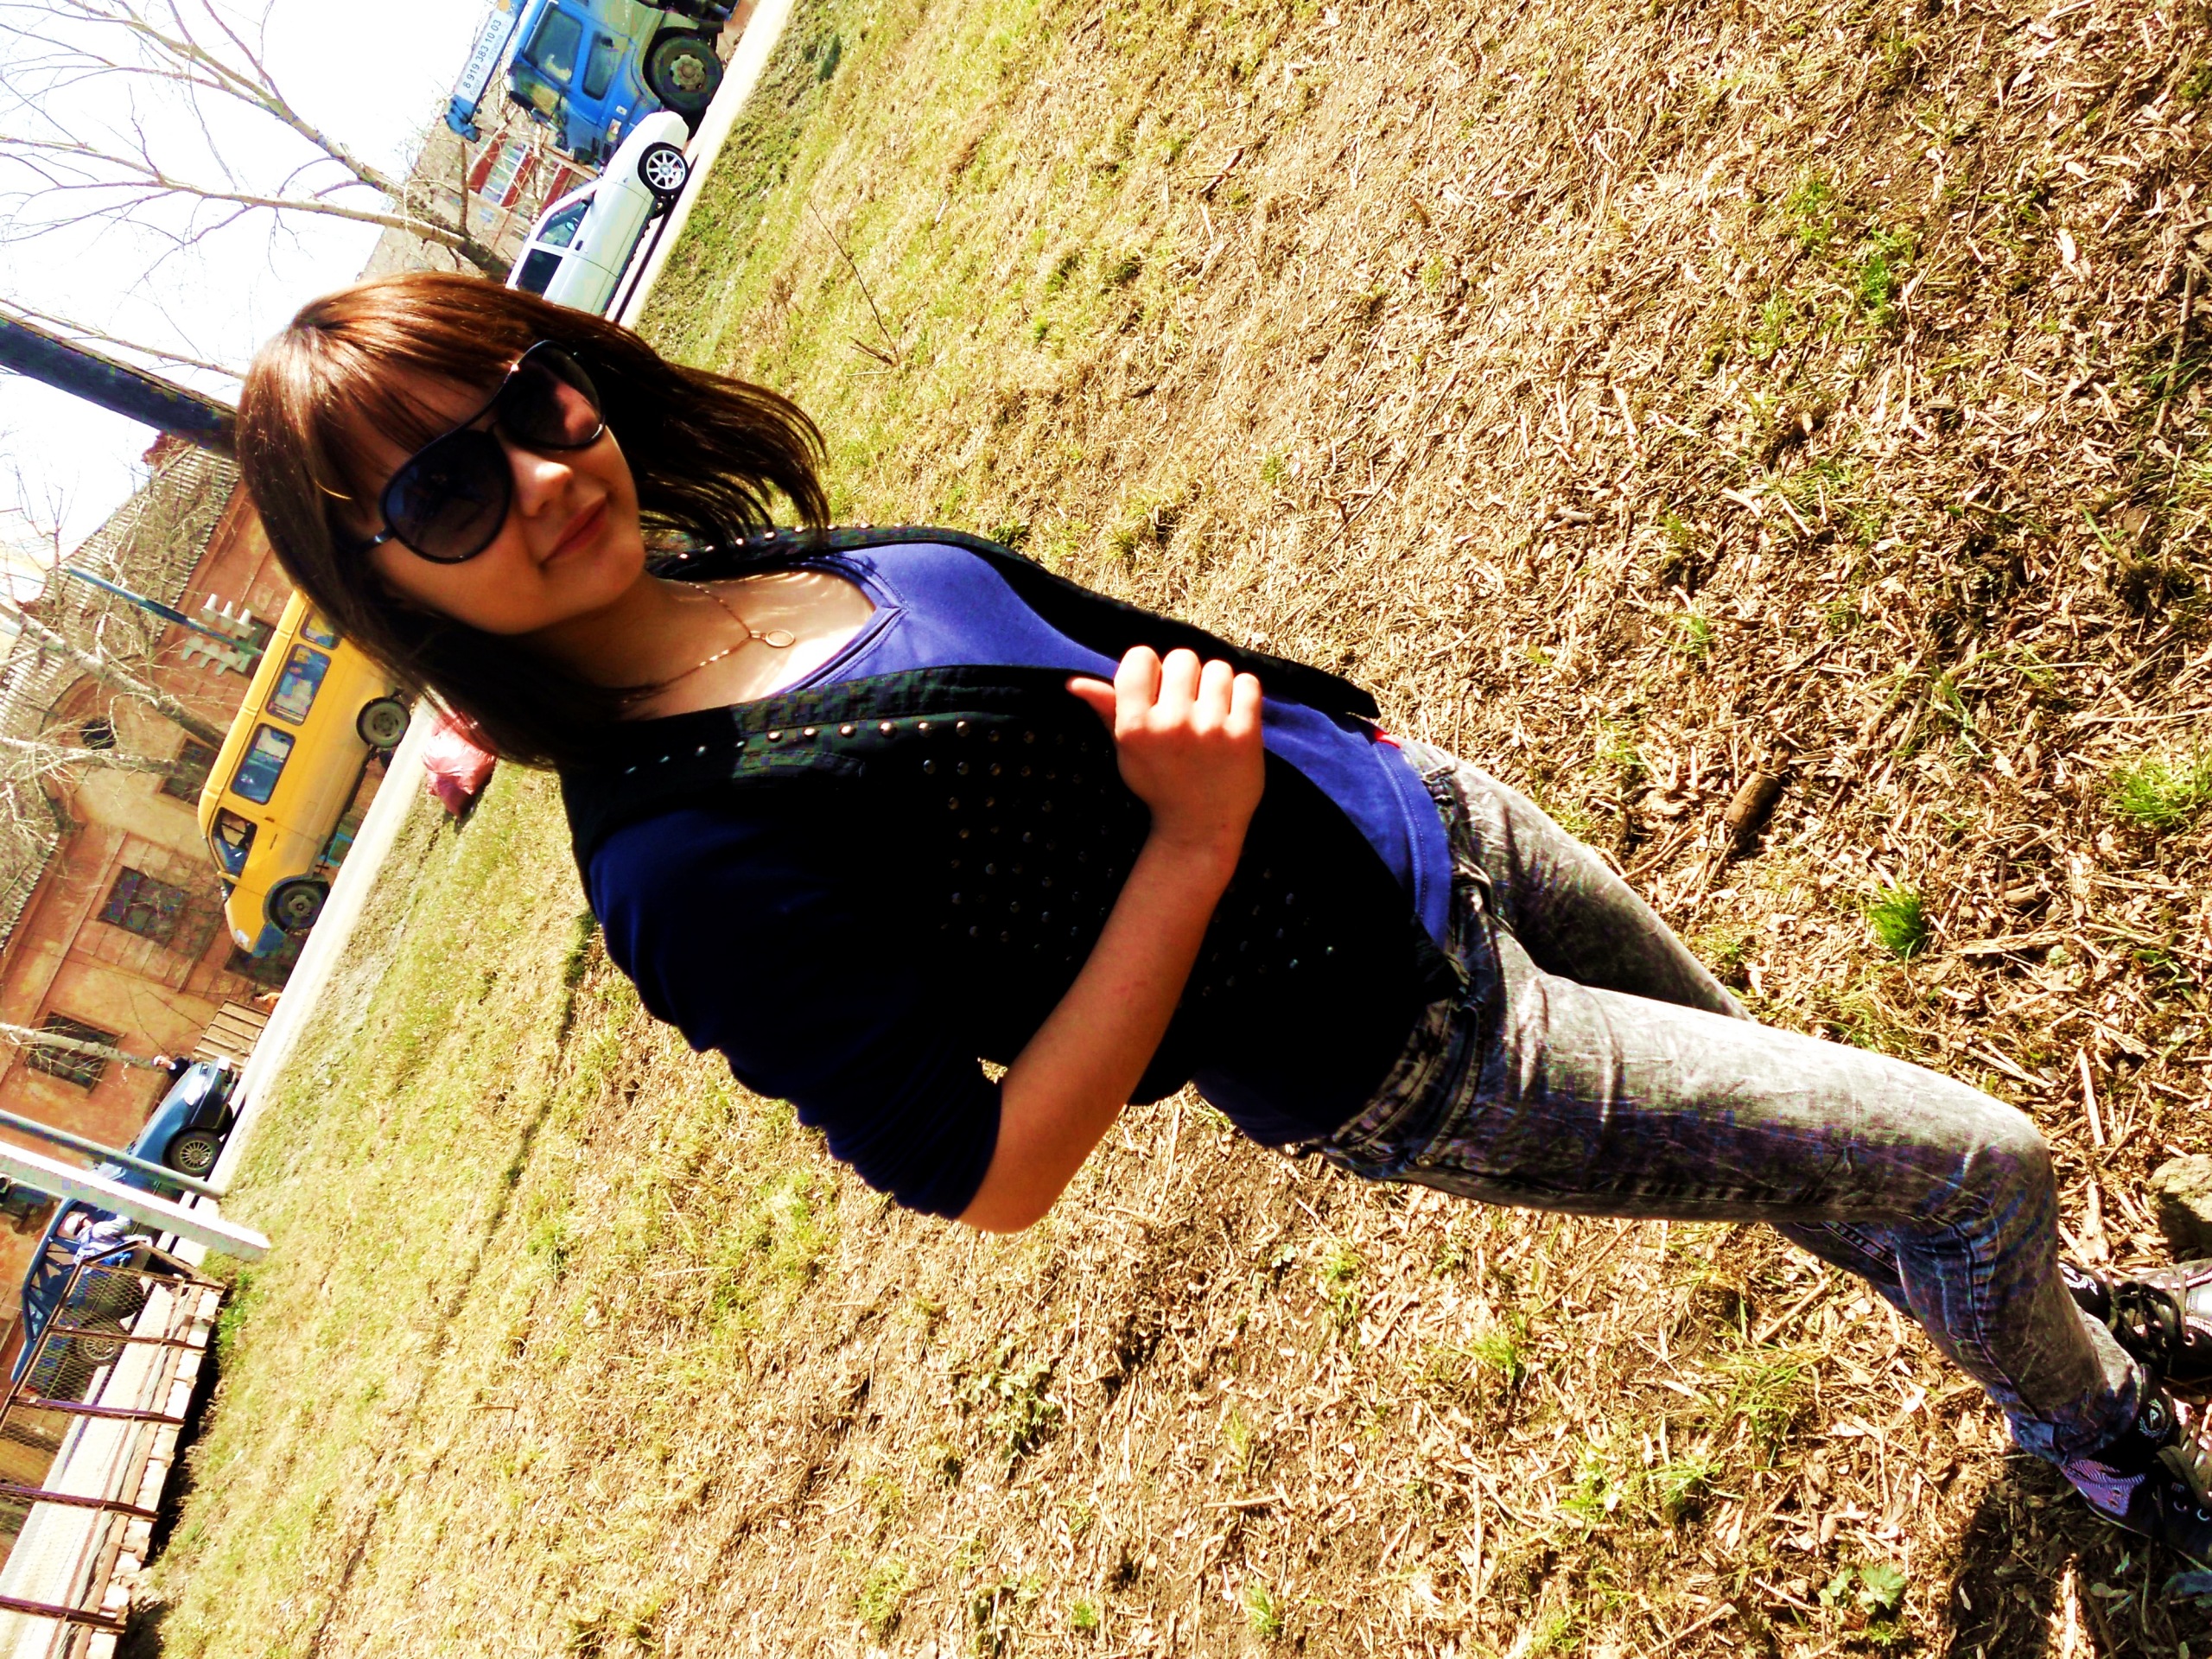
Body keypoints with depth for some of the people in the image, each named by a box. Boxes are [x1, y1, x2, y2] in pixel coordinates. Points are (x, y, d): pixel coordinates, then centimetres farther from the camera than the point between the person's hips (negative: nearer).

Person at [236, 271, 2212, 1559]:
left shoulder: (741, 554, -4)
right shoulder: (686, 869, -27)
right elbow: (993, 1174, -24)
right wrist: (1193, 842, -31)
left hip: (1426, 820, 7)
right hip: (1412, 1058, -7)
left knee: (1772, 1094, 27)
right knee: (1976, 1162, 6)